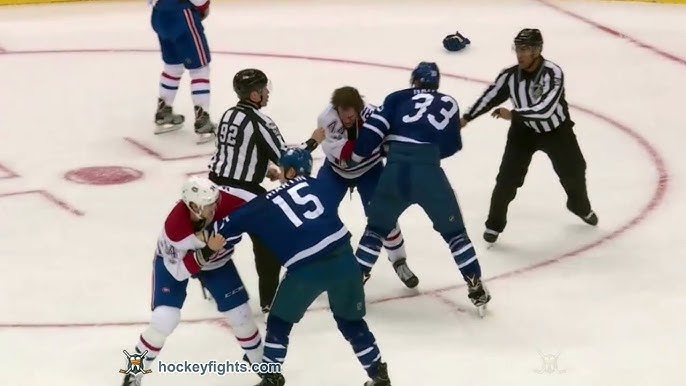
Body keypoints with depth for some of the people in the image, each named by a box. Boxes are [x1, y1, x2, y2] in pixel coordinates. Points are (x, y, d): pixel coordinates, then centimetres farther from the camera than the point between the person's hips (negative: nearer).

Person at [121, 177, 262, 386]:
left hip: (216, 260, 3)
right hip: (174, 260, -3)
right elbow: (179, 271, -35)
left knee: (240, 314, -1)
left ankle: (259, 361, 27)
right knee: (164, 319, -17)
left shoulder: (228, 201, -35)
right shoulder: (174, 227, -41)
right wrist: (207, 252, -46)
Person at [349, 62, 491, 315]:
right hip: (428, 172, -1)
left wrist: (356, 155, 15)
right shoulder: (448, 103, 19)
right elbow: (452, 146, 18)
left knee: (377, 227, 22)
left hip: (395, 171, 1)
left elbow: (373, 129, 4)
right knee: (454, 231, 16)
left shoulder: (397, 98, 16)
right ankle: (476, 288, 13)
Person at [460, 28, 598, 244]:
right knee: (508, 178, -10)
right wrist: (467, 118, -8)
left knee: (574, 172, 18)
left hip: (556, 129, -1)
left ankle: (581, 207, 48)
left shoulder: (553, 73, -32)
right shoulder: (510, 75, -20)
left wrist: (513, 114, -35)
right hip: (524, 131, 1)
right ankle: (494, 224, 6)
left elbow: (545, 109, -39)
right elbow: (490, 96, -6)